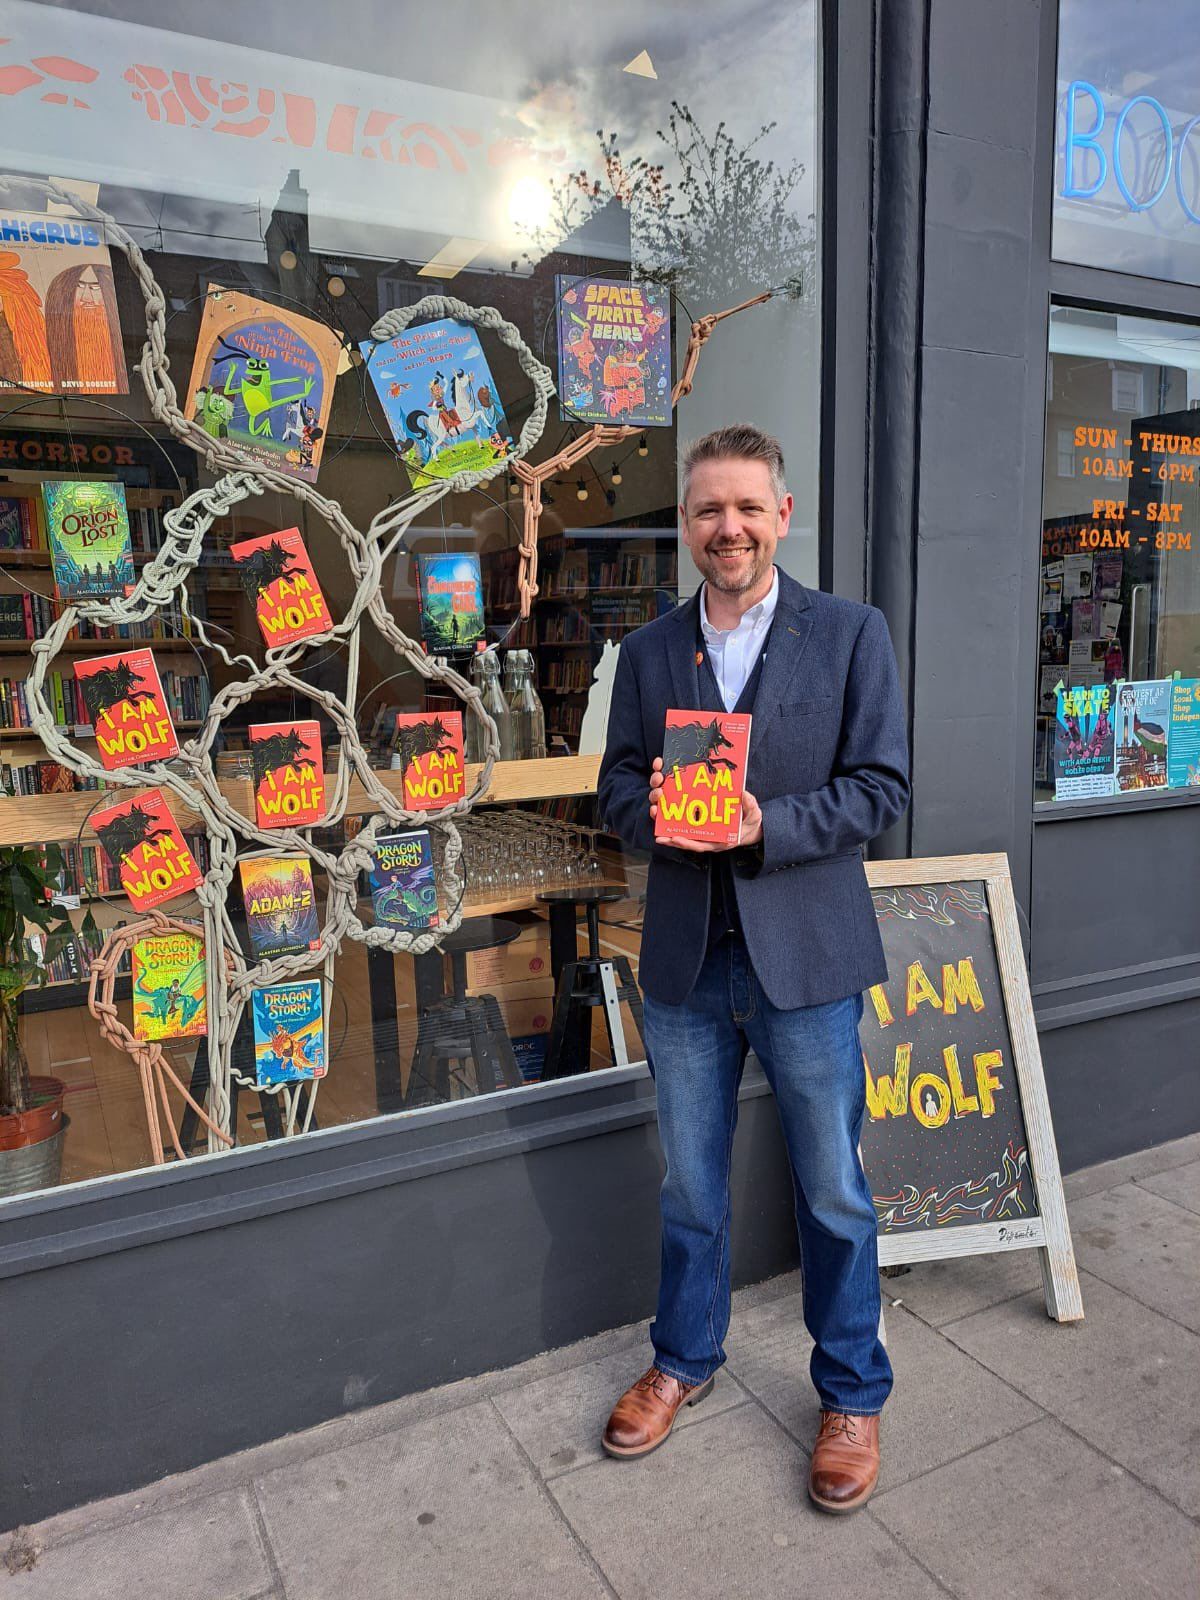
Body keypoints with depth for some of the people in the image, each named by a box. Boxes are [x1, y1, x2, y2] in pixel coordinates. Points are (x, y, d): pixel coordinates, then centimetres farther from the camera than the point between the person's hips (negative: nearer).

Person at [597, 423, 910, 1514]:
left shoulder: (851, 634, -2)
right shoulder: (649, 652, 7)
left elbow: (883, 786, -7)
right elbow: (617, 784, 8)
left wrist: (765, 825, -21)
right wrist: (656, 808, -15)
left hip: (806, 956, -2)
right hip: (685, 959, 3)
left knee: (834, 1191, 12)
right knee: (690, 1187, 18)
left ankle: (853, 1395, 36)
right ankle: (684, 1362, 42)